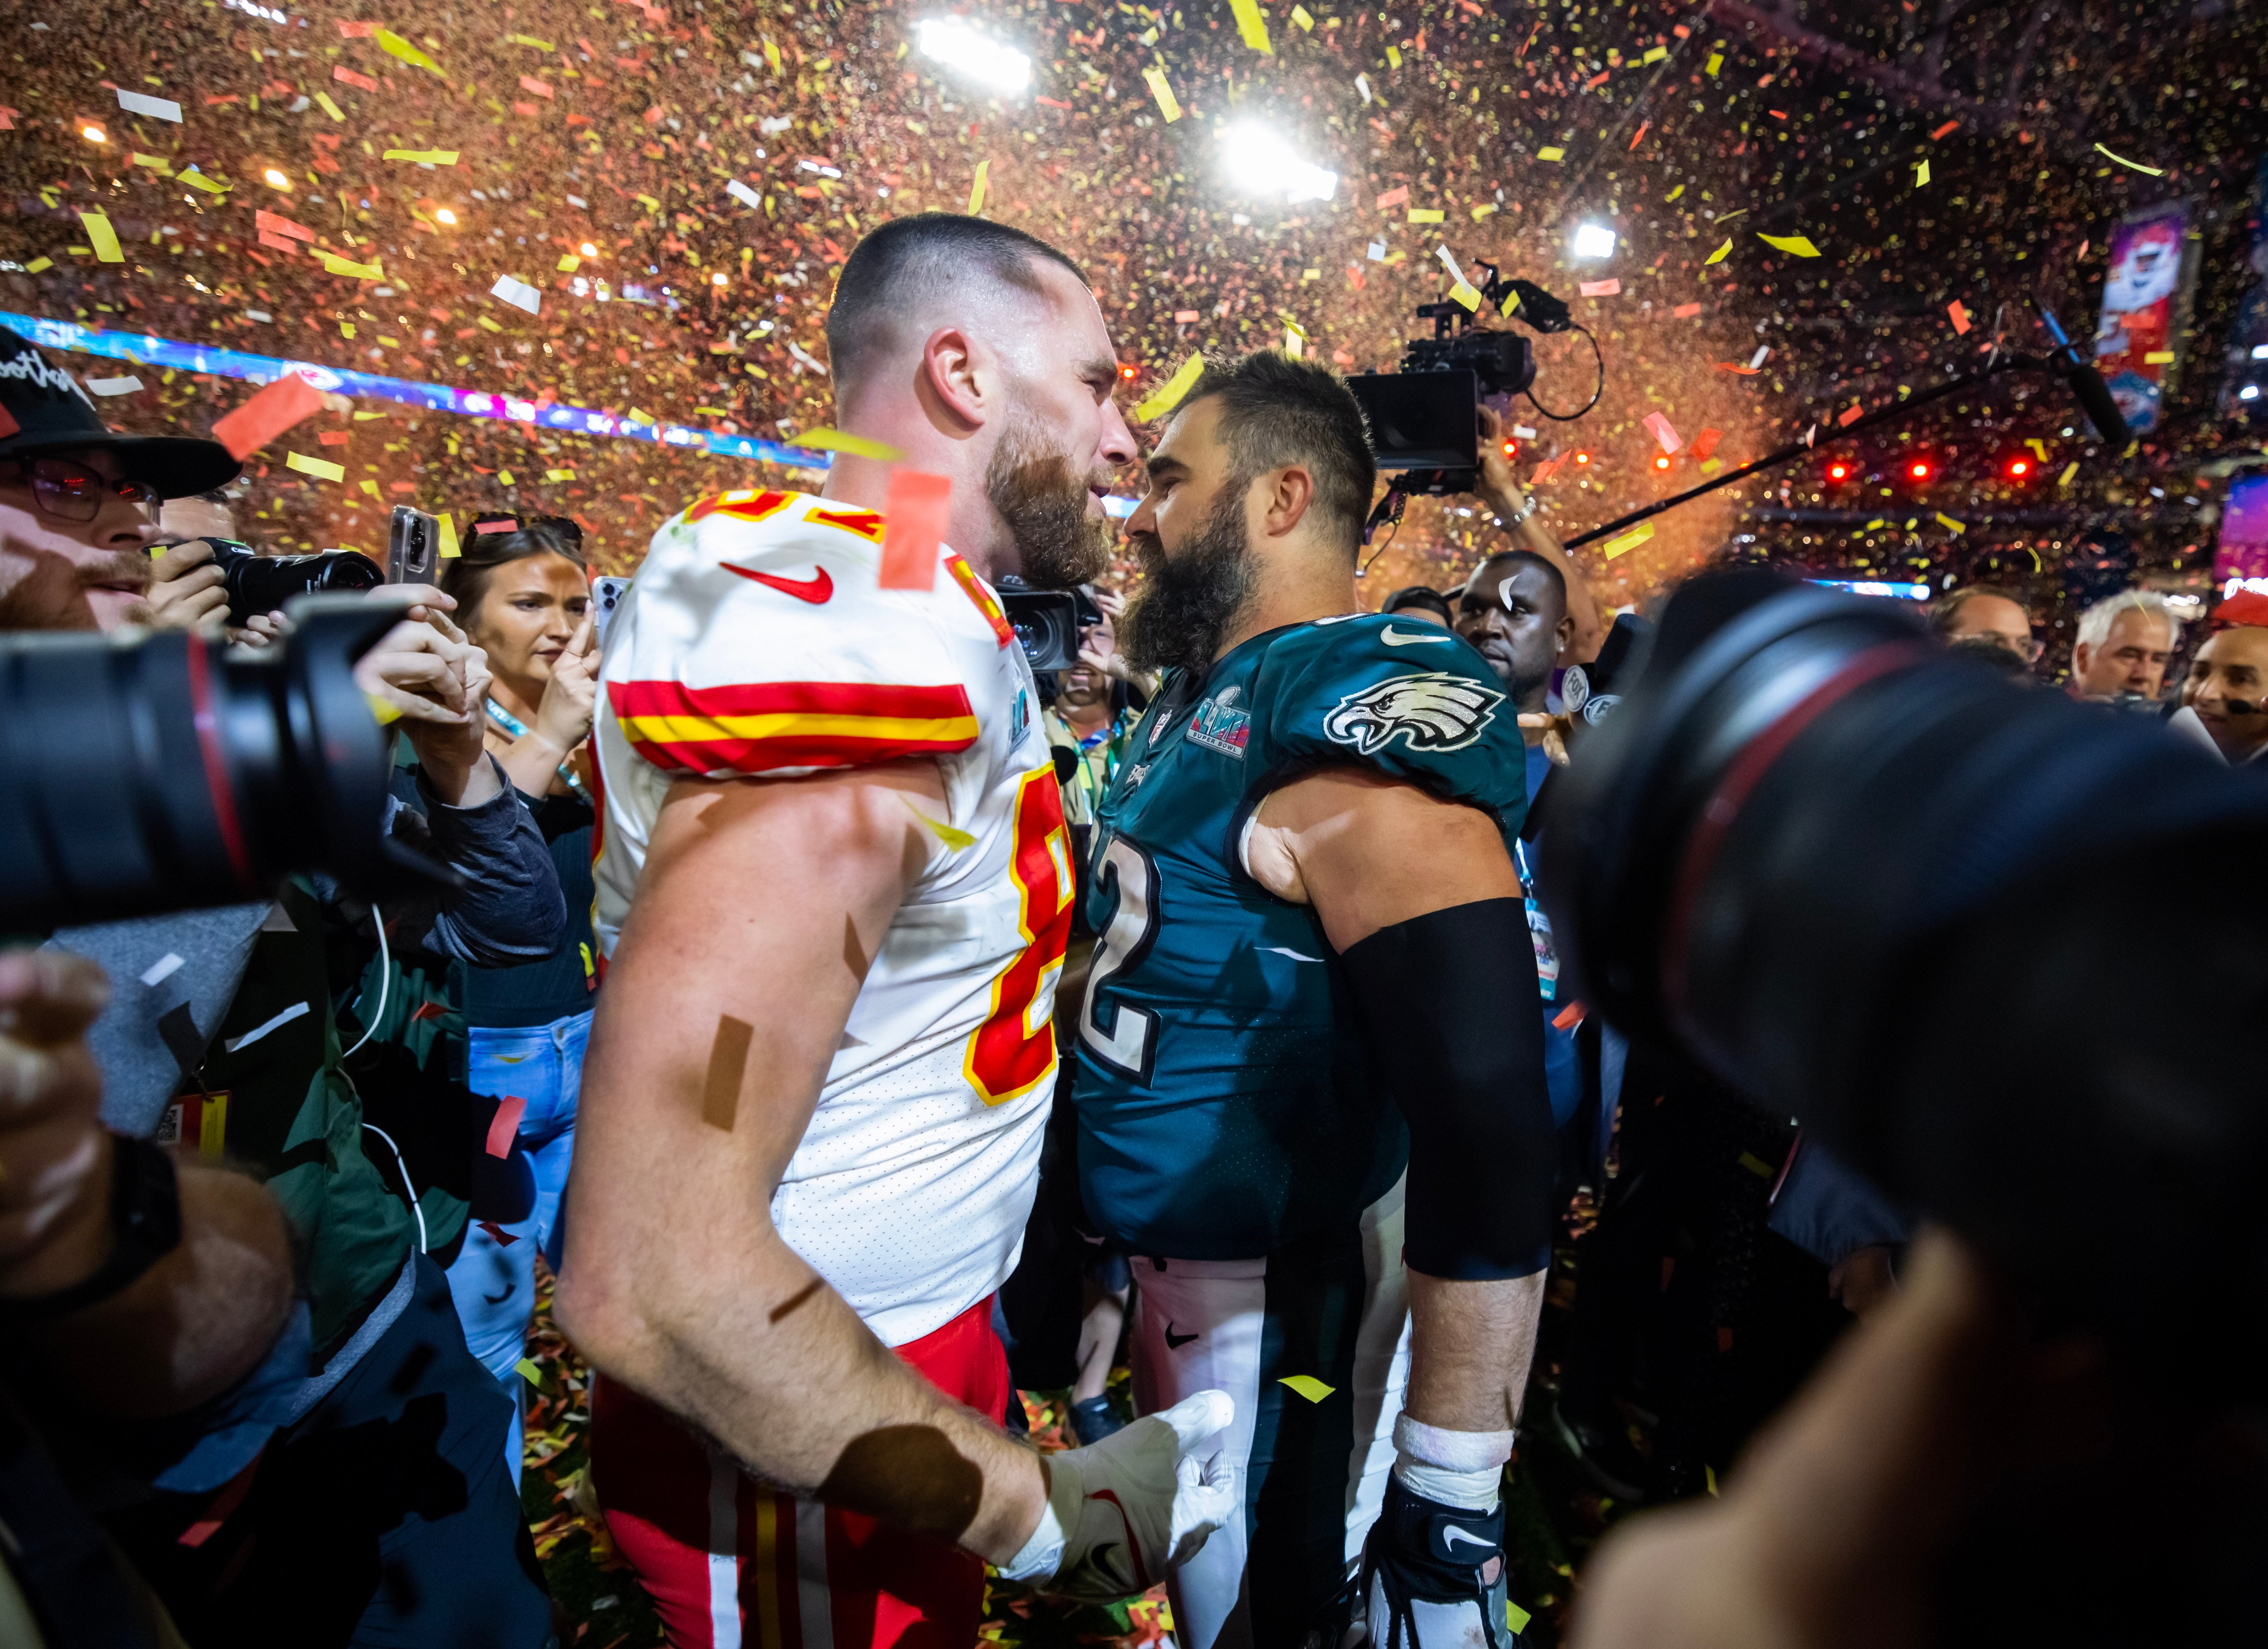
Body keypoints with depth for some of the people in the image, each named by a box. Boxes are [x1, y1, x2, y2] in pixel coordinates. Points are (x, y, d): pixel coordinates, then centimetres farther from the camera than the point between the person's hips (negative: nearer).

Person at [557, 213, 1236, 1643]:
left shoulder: (905, 613, 4)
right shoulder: (858, 650, -28)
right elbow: (649, 1276, -30)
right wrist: (1037, 1510, -21)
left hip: (921, 1330, 9)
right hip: (789, 1443, -9)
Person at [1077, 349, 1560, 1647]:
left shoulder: (1356, 739, -25)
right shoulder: (1213, 690, 4)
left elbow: (1489, 1129, -29)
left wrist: (1451, 1497, -24)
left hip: (1283, 1314, -8)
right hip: (1177, 1256, 9)